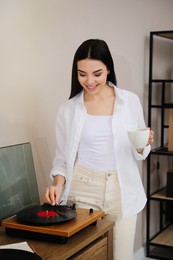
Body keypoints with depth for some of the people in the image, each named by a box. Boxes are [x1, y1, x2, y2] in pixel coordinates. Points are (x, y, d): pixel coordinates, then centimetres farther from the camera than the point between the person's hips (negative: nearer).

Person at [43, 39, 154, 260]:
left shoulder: (130, 101, 0)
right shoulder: (68, 109, 0)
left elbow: (138, 154, 8)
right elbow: (62, 156, 6)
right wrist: (58, 184, -11)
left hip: (122, 191, 1)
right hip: (83, 191, 0)